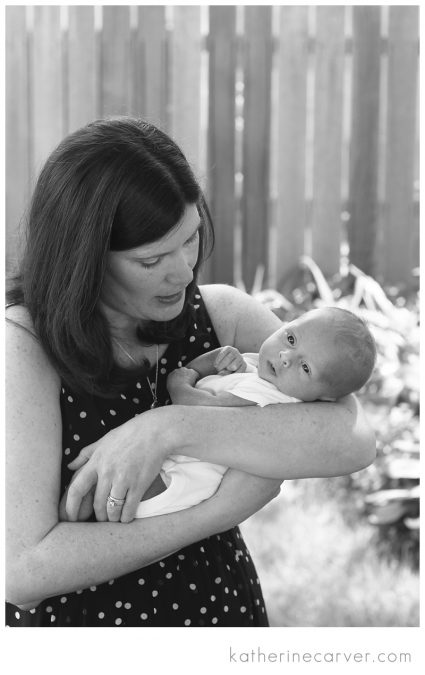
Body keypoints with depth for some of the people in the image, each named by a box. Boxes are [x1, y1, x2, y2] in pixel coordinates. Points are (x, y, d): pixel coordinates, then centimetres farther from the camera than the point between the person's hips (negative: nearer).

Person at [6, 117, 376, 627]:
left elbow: (352, 441, -20)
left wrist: (167, 430, -28)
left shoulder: (224, 314, -6)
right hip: (73, 615, -2)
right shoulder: (23, 345, -18)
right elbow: (24, 570, -26)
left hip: (220, 605, 3)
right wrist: (221, 511, -25)